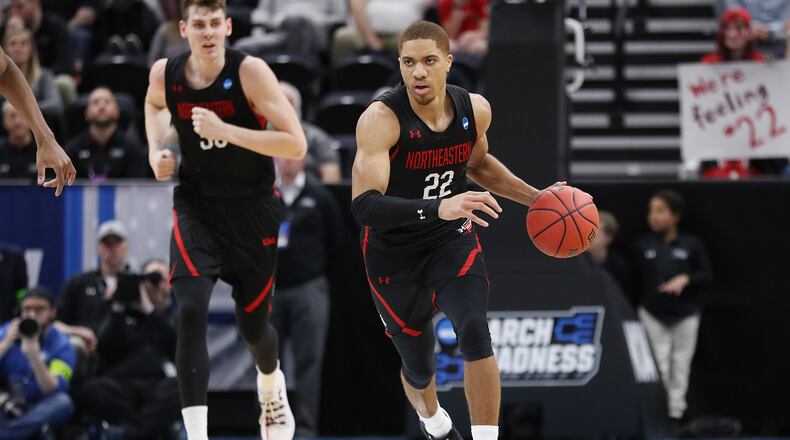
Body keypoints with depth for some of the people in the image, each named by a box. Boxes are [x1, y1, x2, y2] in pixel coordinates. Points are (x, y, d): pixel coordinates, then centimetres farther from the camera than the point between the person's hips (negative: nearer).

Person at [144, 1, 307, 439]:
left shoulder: (251, 72, -21)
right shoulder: (165, 74, -9)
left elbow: (296, 145, -25)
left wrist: (225, 130, -32)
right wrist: (154, 149, 0)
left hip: (252, 206, -1)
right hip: (196, 205, 1)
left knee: (253, 324, 12)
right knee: (190, 312, -21)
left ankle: (271, 387, 50)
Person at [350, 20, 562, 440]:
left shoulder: (474, 109, -10)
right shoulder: (381, 119, -27)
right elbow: (364, 205, -38)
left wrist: (536, 198, 5)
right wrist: (439, 208, -51)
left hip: (451, 240, 2)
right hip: (394, 255, -2)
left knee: (475, 334, -25)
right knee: (418, 368, 13)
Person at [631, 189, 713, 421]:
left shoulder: (691, 245, -1)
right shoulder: (643, 246, 2)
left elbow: (707, 275, -2)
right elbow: (636, 280, 4)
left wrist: (686, 279, -17)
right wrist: (644, 300, -5)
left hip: (686, 315, 0)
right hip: (653, 314, 0)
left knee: (681, 362, 4)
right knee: (658, 363, -2)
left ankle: (676, 409, 12)